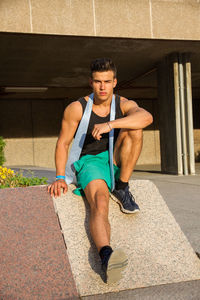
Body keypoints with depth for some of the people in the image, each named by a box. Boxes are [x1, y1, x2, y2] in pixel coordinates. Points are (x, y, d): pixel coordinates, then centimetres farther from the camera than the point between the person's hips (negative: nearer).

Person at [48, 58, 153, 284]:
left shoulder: (124, 105, -2)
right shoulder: (76, 108, -6)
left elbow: (146, 117, -25)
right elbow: (63, 143, -2)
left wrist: (110, 124, -38)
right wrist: (60, 177, -15)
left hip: (116, 162, 3)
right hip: (90, 163, -3)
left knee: (134, 128, -22)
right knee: (100, 201, -34)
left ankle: (122, 189, -17)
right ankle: (106, 256, -57)